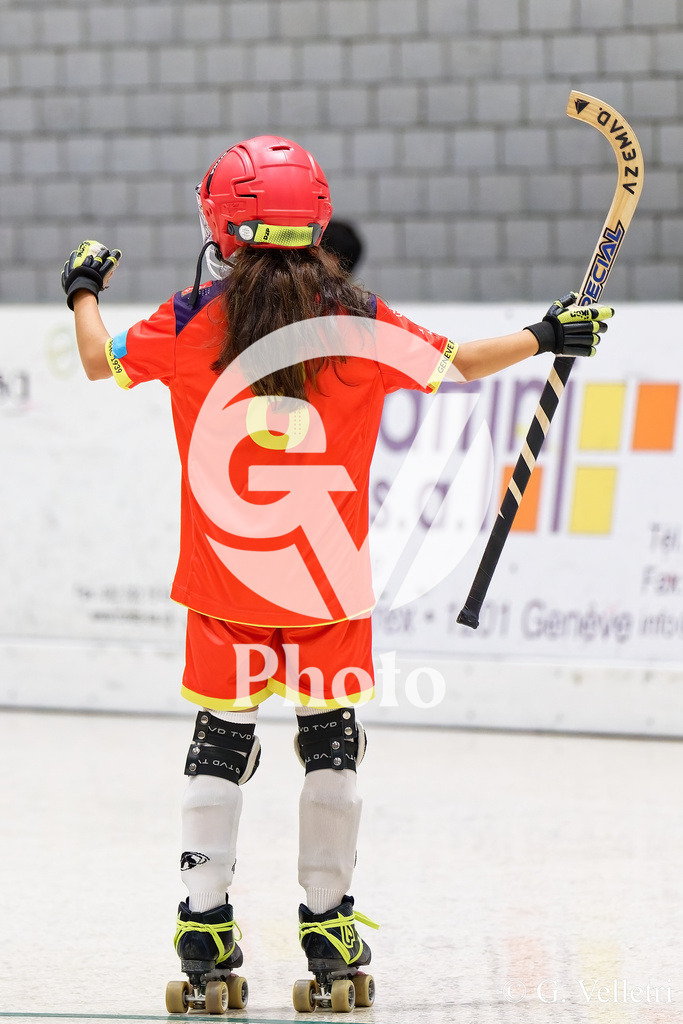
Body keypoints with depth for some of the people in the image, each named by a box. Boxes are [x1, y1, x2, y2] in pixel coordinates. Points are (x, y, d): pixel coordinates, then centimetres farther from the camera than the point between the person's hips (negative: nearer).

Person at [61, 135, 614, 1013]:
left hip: (224, 585, 0)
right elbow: (458, 364, 4)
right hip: (330, 585, 0)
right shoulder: (358, 323, -6)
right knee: (329, 742, 11)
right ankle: (330, 941, 16)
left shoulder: (191, 323, -6)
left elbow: (102, 362, 7)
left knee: (221, 744, 10)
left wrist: (85, 291, 27)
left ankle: (206, 939, 9)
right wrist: (549, 335, 19)